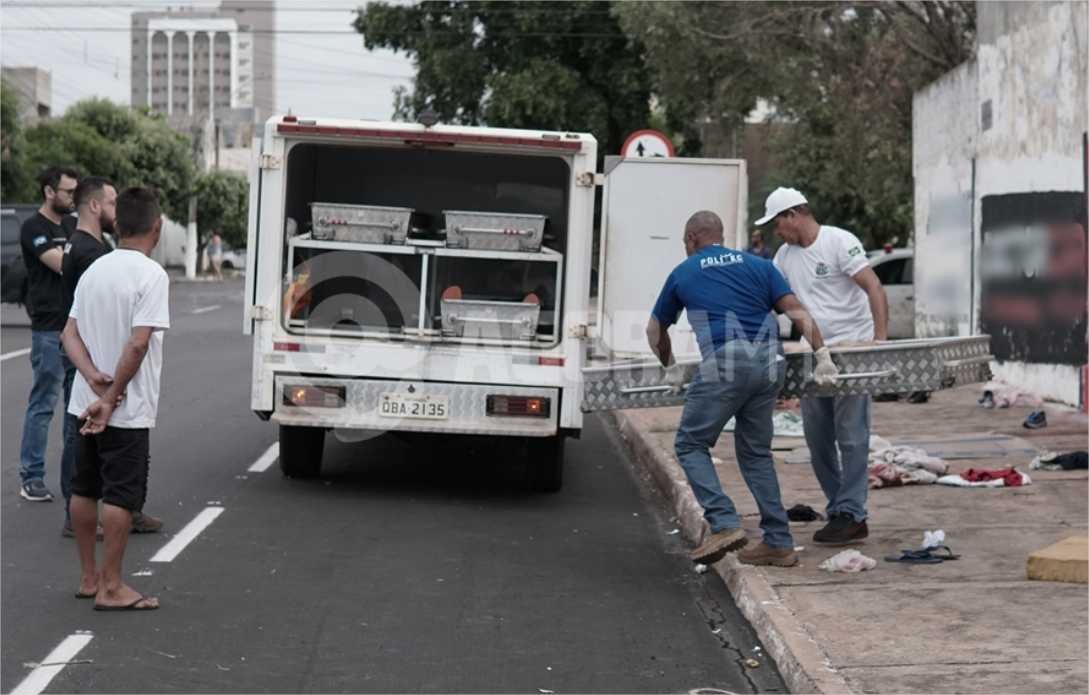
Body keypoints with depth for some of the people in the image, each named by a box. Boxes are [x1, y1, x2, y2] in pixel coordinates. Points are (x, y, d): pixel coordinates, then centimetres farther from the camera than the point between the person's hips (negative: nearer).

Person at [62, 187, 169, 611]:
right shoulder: (151, 275, -15)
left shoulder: (94, 270, 7)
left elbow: (70, 333, 2)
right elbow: (138, 343, -22)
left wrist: (94, 377, -12)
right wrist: (110, 398, -17)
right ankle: (111, 588, 2)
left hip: (87, 404, 7)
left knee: (85, 489, 14)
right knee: (121, 495, -1)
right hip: (128, 410, -7)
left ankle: (88, 577, 24)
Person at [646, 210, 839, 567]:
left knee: (691, 444, 8)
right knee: (755, 452, 15)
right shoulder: (758, 265, 20)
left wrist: (671, 367, 43)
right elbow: (796, 311, 6)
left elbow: (655, 330, 28)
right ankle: (778, 543, 11)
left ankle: (725, 524, -8)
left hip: (724, 366, -4)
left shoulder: (682, 274, 16)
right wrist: (822, 354, 5)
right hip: (769, 364, 4)